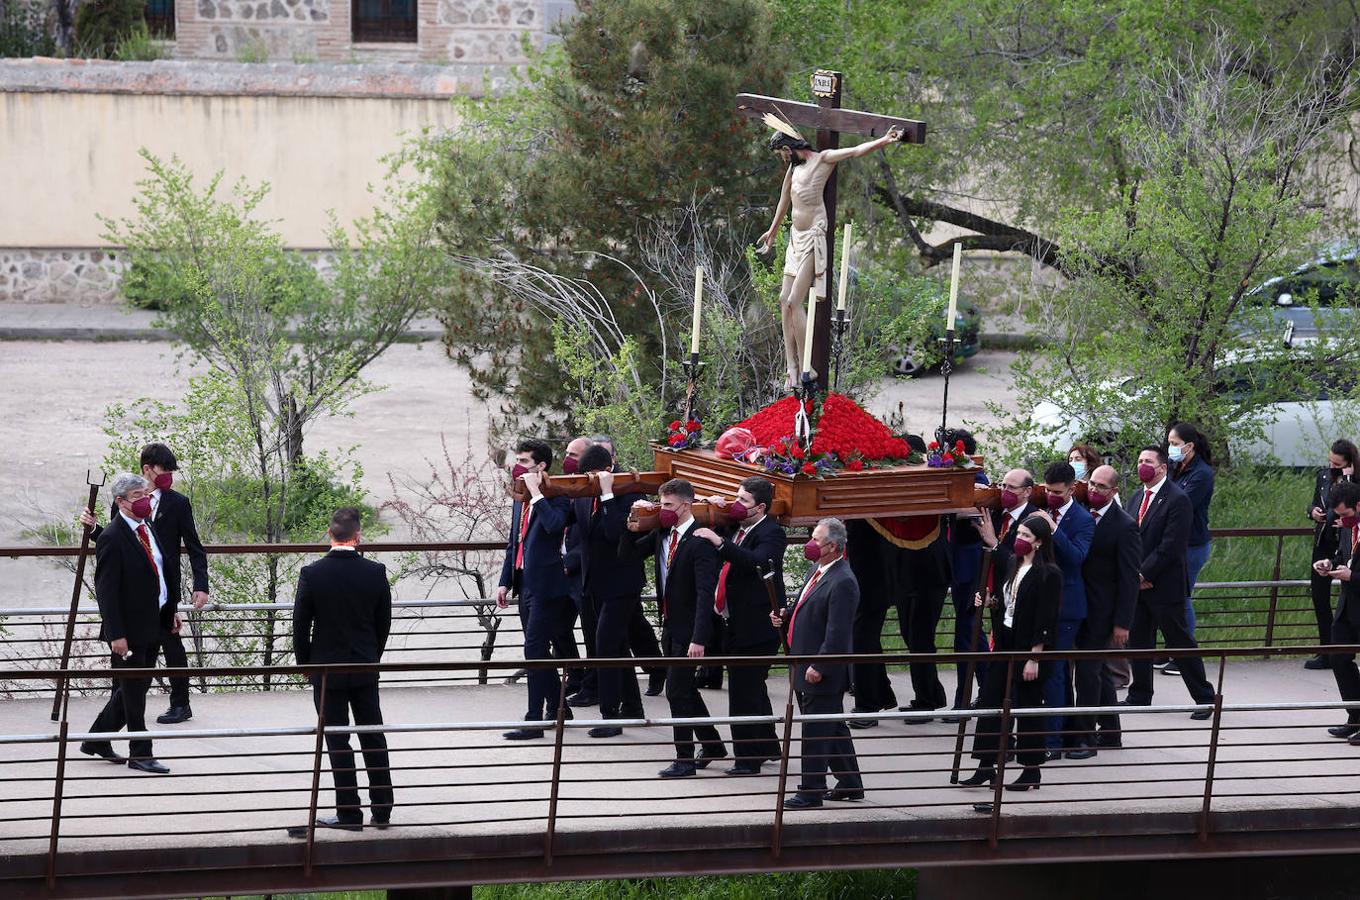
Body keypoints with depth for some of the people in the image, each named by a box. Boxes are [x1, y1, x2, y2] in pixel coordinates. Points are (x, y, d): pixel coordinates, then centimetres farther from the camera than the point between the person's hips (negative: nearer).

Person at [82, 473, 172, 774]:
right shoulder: (112, 539, -16)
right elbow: (105, 591, -17)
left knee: (134, 688, 15)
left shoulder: (147, 528, 10)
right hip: (129, 629, -9)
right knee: (133, 692, 0)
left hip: (152, 626, 9)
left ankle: (97, 740, 28)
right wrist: (116, 635, -21)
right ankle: (140, 754, 8)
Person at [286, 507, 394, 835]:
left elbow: (300, 625, -7)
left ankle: (349, 813, 4)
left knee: (338, 742, 3)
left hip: (327, 669, -3)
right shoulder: (375, 573, -7)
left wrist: (305, 663, 7)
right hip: (365, 668, 3)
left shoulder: (312, 574, -14)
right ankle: (382, 809, 16)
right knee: (373, 737, 12)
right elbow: (384, 623, 2)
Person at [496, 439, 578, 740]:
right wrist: (505, 582, 16)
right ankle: (558, 709, 28)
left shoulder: (556, 497, -11)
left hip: (545, 585, -9)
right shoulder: (520, 500, 15)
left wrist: (536, 493, -25)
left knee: (535, 650, -11)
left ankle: (533, 722, -10)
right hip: (525, 584, 9)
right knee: (538, 651, 16)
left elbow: (555, 524, -32)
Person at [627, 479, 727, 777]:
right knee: (685, 689, 17)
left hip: (688, 629, -9)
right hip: (670, 626, 9)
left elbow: (706, 593, -23)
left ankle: (685, 759, 4)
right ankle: (713, 746, 31)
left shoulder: (700, 542, -19)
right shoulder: (662, 533, 5)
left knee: (678, 691, -5)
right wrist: (633, 530, -4)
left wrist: (699, 638, -28)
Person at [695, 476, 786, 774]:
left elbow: (755, 562, -32)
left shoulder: (772, 534, -14)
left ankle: (748, 758, -2)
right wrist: (714, 510, 4)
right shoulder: (734, 527, 12)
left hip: (757, 625, -9)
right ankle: (767, 747, 34)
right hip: (736, 624, 9)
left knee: (744, 689, -8)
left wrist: (720, 542, -36)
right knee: (753, 688, 20)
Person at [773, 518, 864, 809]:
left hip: (823, 674, -10)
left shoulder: (842, 583, -20)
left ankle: (811, 792, 3)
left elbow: (838, 632, -23)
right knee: (834, 729, 18)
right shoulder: (818, 572, 10)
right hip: (807, 669, 10)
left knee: (815, 733, -3)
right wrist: (786, 615, 7)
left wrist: (819, 667, -23)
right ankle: (850, 785, 27)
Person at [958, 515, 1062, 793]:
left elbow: (1045, 619, -17)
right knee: (991, 700, 5)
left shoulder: (1049, 574, -14)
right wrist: (990, 602, 1)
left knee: (1028, 706, 1)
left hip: (1030, 648, -8)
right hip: (1005, 643, 8)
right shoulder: (1013, 564, 11)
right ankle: (986, 768, 10)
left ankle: (1032, 770, 13)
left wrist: (1035, 658, -19)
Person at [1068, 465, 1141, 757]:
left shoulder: (1124, 527, -13)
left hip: (1103, 611, -7)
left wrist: (1122, 623, -15)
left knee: (1089, 671, -9)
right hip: (1083, 609, 7)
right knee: (1100, 670, 16)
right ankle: (1109, 732, 28)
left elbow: (1129, 579, -13)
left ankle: (1085, 736, -5)